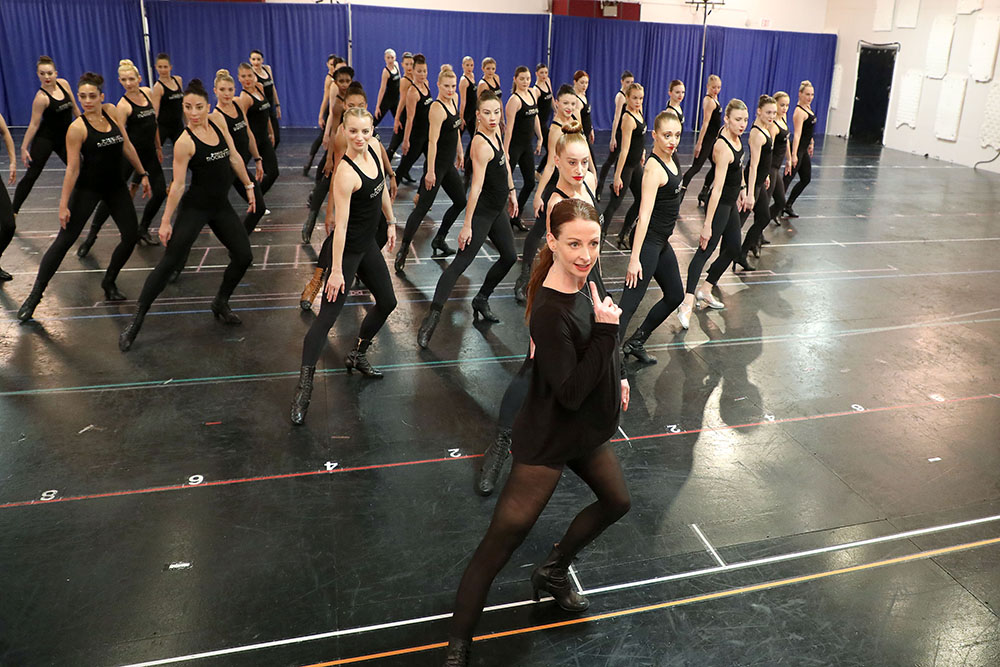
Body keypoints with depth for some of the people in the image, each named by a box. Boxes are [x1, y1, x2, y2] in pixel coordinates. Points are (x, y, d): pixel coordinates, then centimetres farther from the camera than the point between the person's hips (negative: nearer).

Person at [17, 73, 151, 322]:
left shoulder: (111, 111, -2)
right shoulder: (77, 128, -15)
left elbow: (127, 146, 9)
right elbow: (72, 168, -15)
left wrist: (142, 174, 10)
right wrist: (63, 204, -16)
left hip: (116, 185, 5)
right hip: (88, 188, -5)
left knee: (131, 236, 1)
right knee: (64, 240, -5)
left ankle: (109, 282, 23)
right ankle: (34, 296, 3)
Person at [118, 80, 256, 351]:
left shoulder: (218, 123, 0)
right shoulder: (185, 142, -16)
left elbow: (234, 157, 12)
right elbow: (178, 185, -15)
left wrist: (249, 186, 14)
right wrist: (166, 221, -13)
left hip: (221, 206, 6)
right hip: (194, 208, -6)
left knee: (244, 256, 4)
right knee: (169, 262, -6)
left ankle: (220, 303, 26)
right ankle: (136, 321, 2)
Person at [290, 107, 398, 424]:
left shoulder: (373, 148, -2)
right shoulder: (345, 173, -26)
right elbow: (341, 225, -27)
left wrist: (391, 222, 21)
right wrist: (336, 271, -26)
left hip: (368, 245, 9)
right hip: (347, 249, -9)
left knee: (387, 302, 20)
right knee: (327, 317, -8)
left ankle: (357, 356, 37)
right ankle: (304, 386, -3)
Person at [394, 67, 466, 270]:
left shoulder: (453, 100, 9)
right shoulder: (437, 108, -19)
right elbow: (433, 141, -24)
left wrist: (459, 152, 26)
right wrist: (430, 171, -27)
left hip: (448, 164, 9)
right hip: (437, 164, -9)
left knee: (460, 202, 18)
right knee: (422, 207, -11)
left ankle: (439, 240, 29)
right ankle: (403, 249, -8)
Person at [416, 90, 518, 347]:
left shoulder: (496, 131, 4)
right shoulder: (481, 144, -24)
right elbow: (476, 186, -28)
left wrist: (511, 192, 24)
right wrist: (467, 225, -27)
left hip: (497, 210, 9)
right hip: (482, 212, -9)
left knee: (509, 257, 18)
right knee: (461, 263, -13)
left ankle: (481, 300, 33)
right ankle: (432, 317, -13)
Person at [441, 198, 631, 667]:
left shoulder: (582, 281, -3)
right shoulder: (550, 312, -30)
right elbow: (570, 393, -31)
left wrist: (615, 378, 17)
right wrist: (605, 332, -33)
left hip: (587, 431, 9)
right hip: (547, 443, -9)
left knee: (616, 502, 26)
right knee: (500, 543, -4)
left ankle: (552, 573, 46)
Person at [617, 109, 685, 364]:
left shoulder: (669, 159, 7)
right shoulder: (654, 169, -20)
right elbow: (644, 215, -26)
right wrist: (634, 259, -29)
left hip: (662, 242, 10)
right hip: (648, 241, -10)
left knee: (675, 296, 21)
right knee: (630, 303, -12)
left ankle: (635, 343, 31)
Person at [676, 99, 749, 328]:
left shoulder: (735, 137, 2)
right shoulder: (723, 148, -25)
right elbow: (717, 188, -30)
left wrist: (743, 189, 22)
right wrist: (707, 224, -31)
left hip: (731, 203, 10)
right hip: (720, 204, -9)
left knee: (733, 249, 15)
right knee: (705, 250, -14)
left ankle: (706, 291, 27)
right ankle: (687, 303, -18)